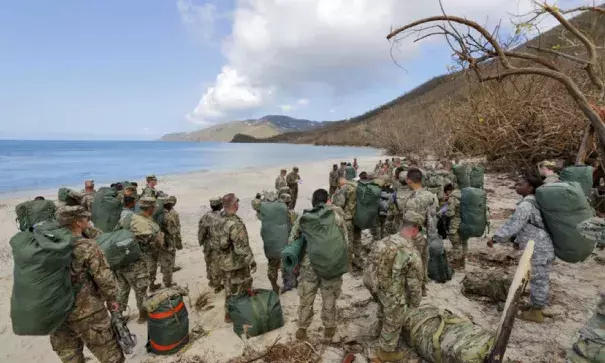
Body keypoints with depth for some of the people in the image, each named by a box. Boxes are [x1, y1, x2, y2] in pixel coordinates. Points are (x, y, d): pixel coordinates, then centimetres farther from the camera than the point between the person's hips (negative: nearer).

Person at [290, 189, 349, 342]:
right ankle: (329, 329, 34)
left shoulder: (303, 217, -5)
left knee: (305, 299, 18)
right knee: (329, 300, 18)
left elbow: (291, 241, 2)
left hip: (309, 266, 1)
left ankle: (302, 328, 32)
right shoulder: (337, 217, -8)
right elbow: (345, 242, -3)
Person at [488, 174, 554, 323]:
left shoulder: (525, 205, -21)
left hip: (538, 250, -10)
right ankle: (537, 306, 36)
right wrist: (518, 240, 28)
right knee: (539, 279, 21)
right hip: (539, 247, 10)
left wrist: (495, 238, -24)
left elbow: (513, 224, -28)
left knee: (537, 280, 3)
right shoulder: (533, 203, 12)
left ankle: (536, 312, 17)